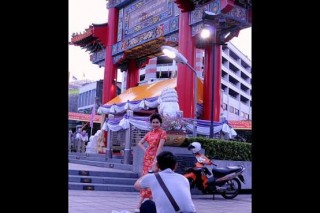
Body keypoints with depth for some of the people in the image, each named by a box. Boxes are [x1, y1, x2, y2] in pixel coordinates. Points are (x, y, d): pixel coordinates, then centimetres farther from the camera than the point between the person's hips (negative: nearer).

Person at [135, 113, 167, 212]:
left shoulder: (162, 133, -4)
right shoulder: (149, 133, 13)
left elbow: (160, 147, -13)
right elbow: (140, 143, 21)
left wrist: (155, 160, -20)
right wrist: (145, 150, 3)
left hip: (155, 158, -6)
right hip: (147, 157, 6)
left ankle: (140, 204, -9)